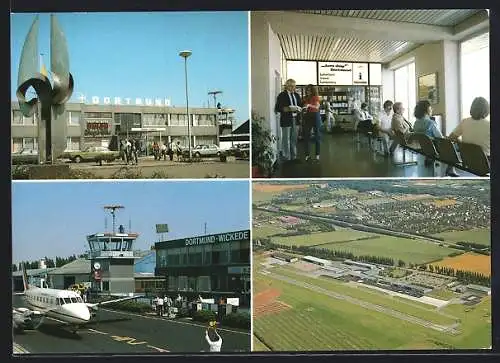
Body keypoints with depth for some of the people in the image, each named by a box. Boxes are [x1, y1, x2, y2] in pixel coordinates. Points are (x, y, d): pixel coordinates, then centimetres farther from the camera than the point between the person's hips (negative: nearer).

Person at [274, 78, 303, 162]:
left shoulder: (296, 95, 13)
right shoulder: (282, 95, -7)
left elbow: (300, 105, 20)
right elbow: (277, 108, -13)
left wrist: (299, 108, -5)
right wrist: (289, 109, -23)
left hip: (295, 119, 6)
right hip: (286, 120, -6)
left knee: (294, 139, 13)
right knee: (286, 140, -3)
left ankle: (294, 156, 22)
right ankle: (286, 157, 3)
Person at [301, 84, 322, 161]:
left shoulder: (316, 97, -2)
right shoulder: (305, 98, 10)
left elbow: (317, 107, -17)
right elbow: (303, 106, 10)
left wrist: (309, 105, -33)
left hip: (315, 116, -4)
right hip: (307, 116, 4)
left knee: (317, 135, 3)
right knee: (306, 135, -1)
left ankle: (317, 154, 9)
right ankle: (307, 154, 4)